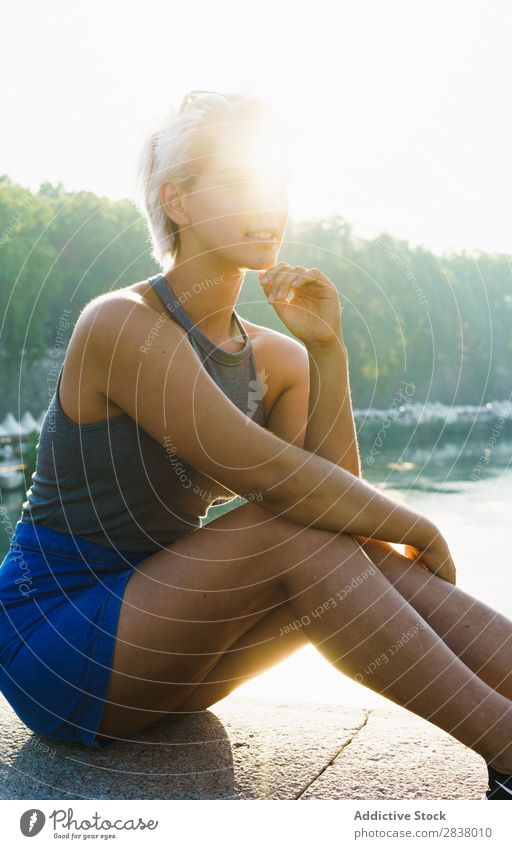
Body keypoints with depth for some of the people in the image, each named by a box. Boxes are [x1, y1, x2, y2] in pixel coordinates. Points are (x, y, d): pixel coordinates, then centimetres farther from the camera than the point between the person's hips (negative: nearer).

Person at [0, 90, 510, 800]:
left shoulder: (276, 359, 5)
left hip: (157, 659, 7)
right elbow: (277, 480, -26)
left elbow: (340, 493, -9)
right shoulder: (120, 327, -20)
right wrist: (415, 529, -13)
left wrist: (327, 347, -13)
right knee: (291, 531, -28)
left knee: (366, 553, -16)